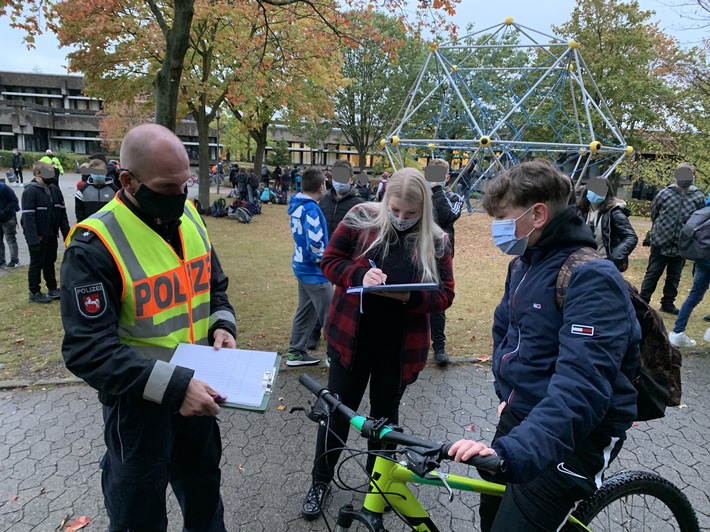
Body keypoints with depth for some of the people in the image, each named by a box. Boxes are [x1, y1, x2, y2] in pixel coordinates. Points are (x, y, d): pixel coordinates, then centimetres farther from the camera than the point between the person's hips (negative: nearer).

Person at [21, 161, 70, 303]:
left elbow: (62, 212, 10)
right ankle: (34, 293, 16)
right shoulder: (30, 191, -17)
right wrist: (33, 239, -26)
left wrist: (66, 232, 5)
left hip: (52, 235, 7)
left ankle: (52, 289, 28)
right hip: (38, 236, -6)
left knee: (50, 262, 17)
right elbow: (28, 217, -21)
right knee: (37, 263, 4)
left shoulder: (55, 190, 6)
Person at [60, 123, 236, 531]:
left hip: (196, 389, 6)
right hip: (139, 402, -5)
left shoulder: (190, 218, -3)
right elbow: (88, 351, -26)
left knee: (204, 491, 27)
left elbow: (215, 287, 10)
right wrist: (172, 385, -34)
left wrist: (222, 325, -10)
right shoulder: (95, 246, -23)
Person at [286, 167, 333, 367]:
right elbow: (315, 245, -24)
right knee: (331, 314, 1)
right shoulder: (311, 209, -21)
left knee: (306, 311, 17)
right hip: (314, 270, -9)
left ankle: (296, 352, 26)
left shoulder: (298, 205, 8)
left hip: (302, 266, 9)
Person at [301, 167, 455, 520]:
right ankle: (321, 480, 34)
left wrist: (411, 296, -23)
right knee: (338, 409, 11)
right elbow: (330, 262, -3)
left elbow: (444, 295, -3)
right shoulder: (361, 219, -7)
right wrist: (361, 274, -23)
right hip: (352, 337, -1)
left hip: (399, 346, 1)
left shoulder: (435, 241, -4)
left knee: (385, 412, 19)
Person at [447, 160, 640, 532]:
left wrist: (513, 451, -44)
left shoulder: (591, 279, -24)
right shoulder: (524, 263, 4)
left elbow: (582, 387, -35)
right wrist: (507, 393, 9)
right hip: (520, 417, 8)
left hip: (571, 438, -8)